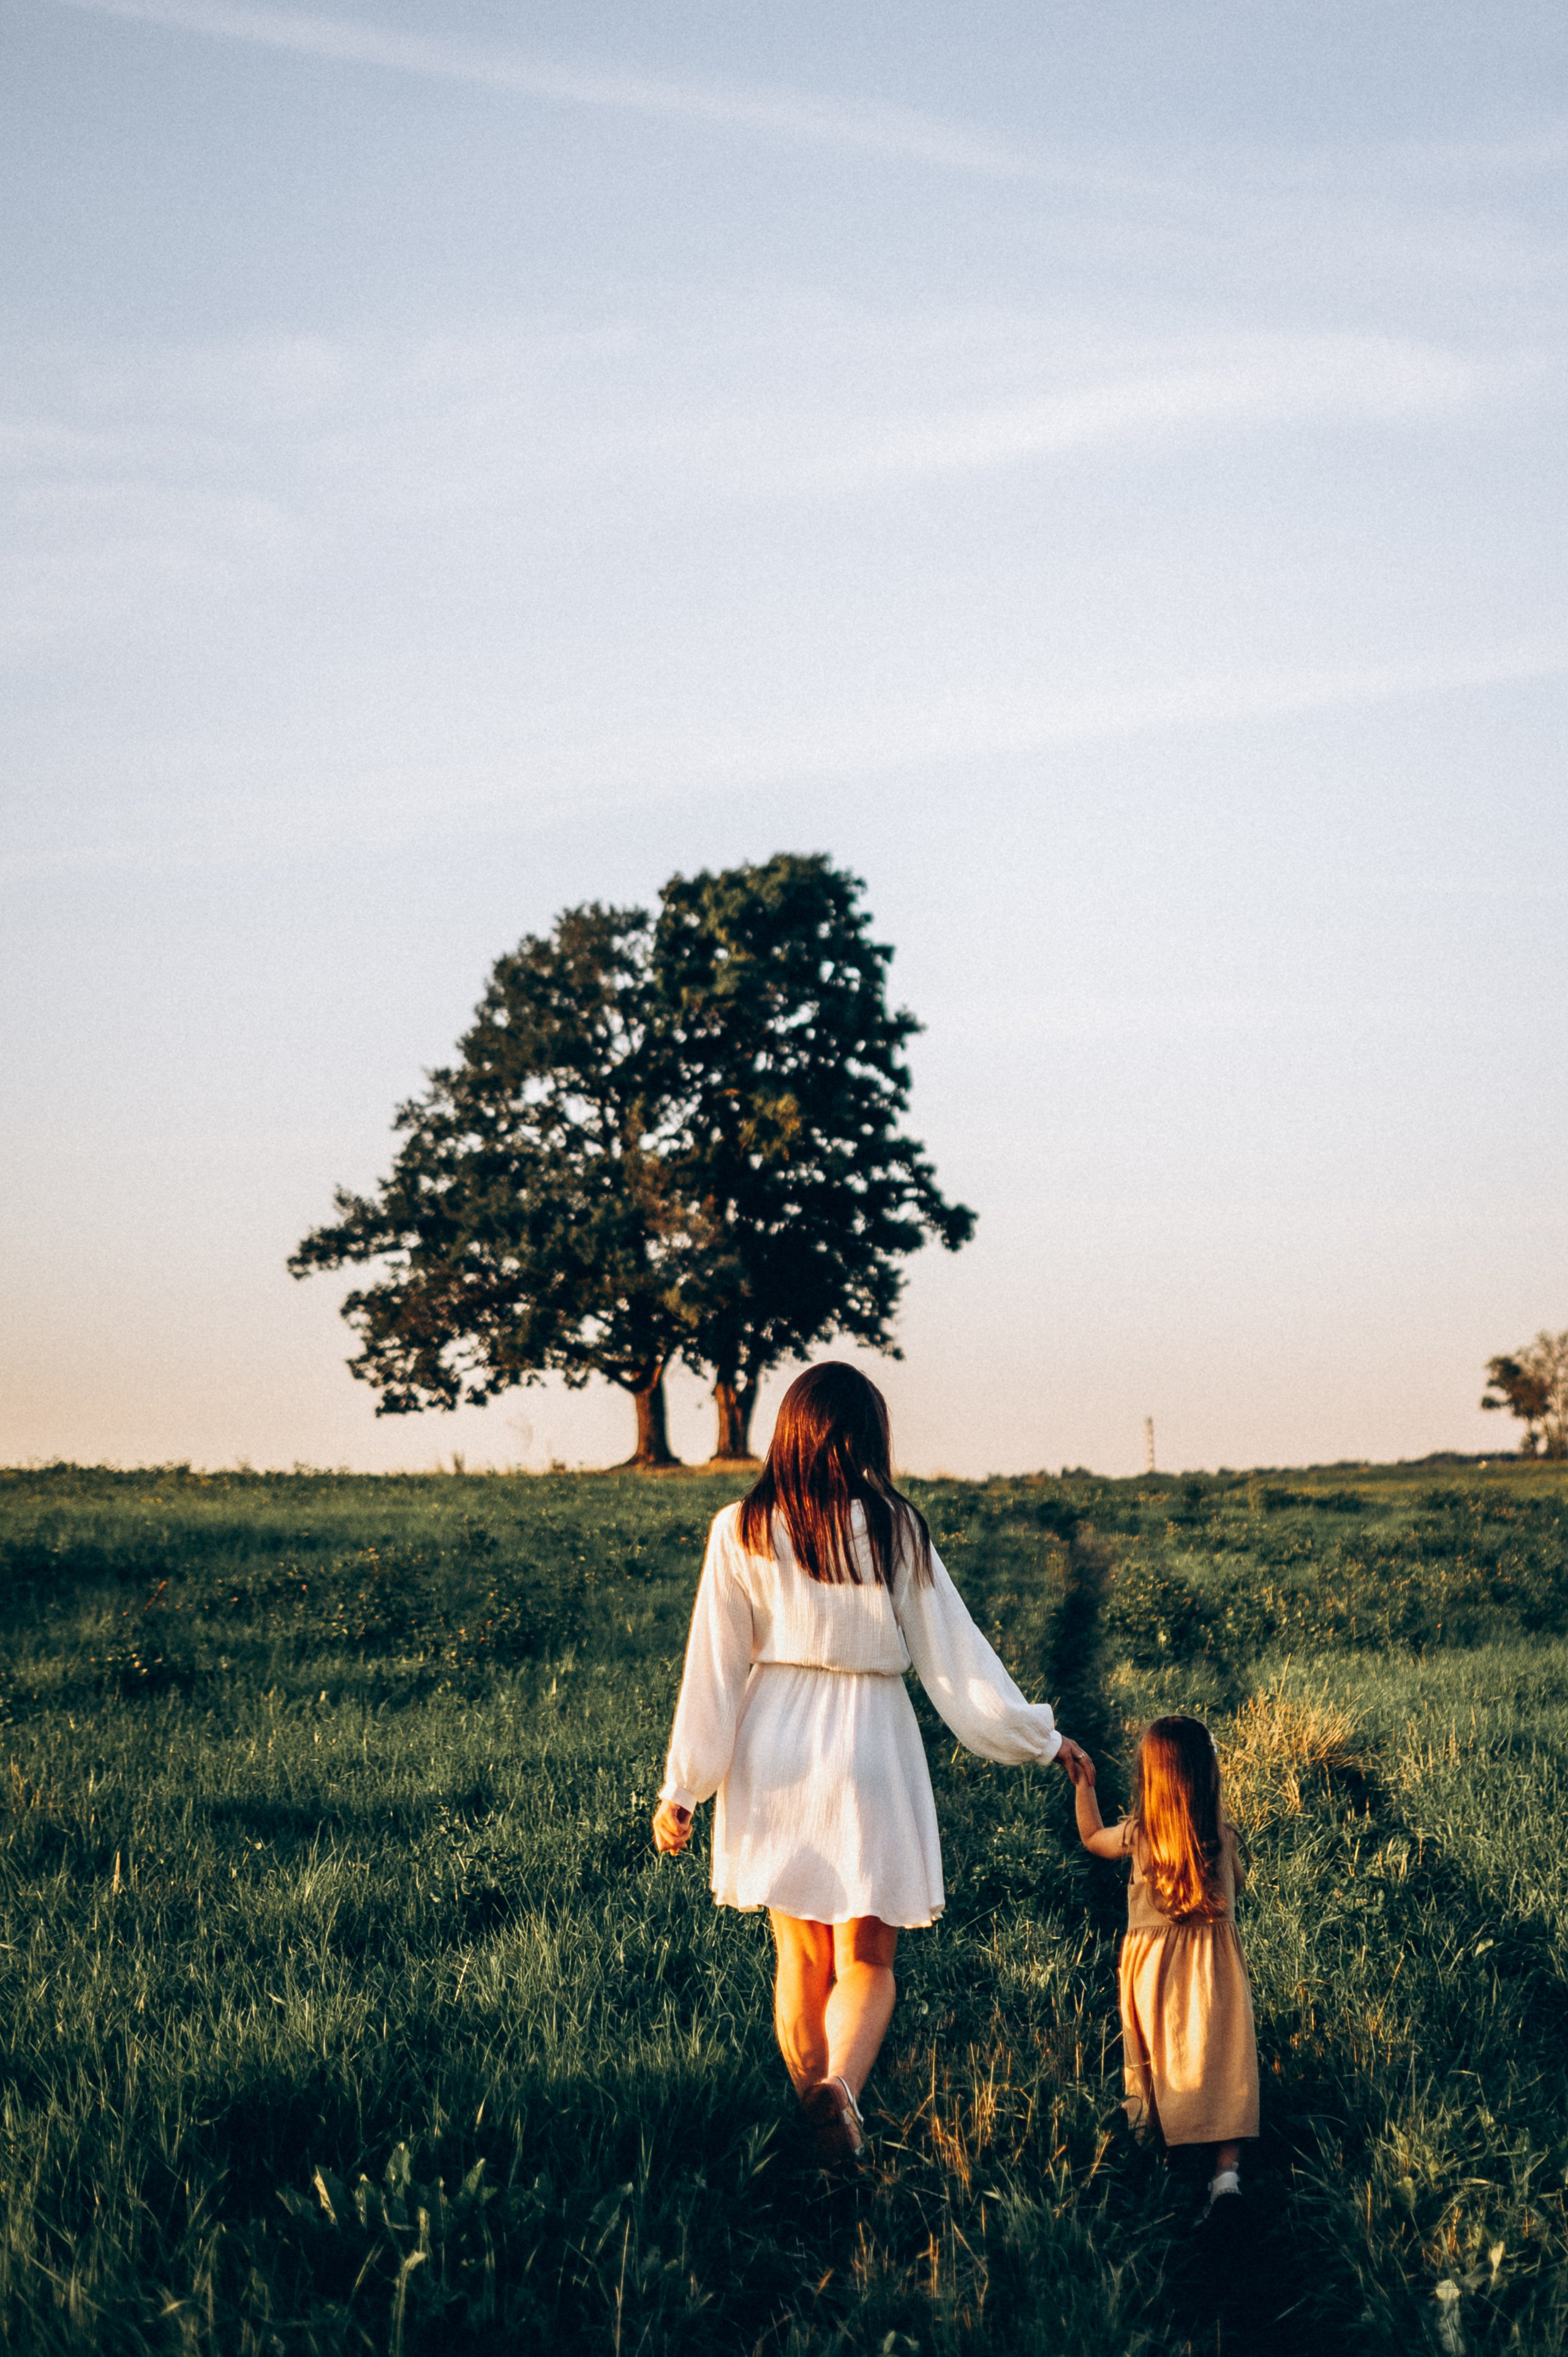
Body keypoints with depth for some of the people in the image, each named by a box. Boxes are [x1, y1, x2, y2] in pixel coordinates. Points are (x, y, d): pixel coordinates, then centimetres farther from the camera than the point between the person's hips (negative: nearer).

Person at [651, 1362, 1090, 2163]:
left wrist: (681, 1787, 5)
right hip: (867, 1745, -2)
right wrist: (1040, 1738, 7)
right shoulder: (894, 1528, -6)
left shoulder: (741, 1532, -4)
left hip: (772, 1750, 2)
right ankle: (838, 2083, -21)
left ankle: (813, 2113, 18)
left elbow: (712, 1668, -2)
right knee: (866, 1958, 6)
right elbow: (952, 1654, -2)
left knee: (801, 1953, 15)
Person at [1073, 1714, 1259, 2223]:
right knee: (1220, 2065, -4)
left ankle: (1147, 2117, 40)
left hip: (1153, 1960, 1)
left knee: (1154, 2047, 23)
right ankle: (1226, 2171, -17)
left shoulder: (1139, 1836, -8)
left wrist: (1083, 1787, 26)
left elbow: (1091, 1837, 14)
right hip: (1213, 1965, -1)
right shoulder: (1223, 1837, -10)